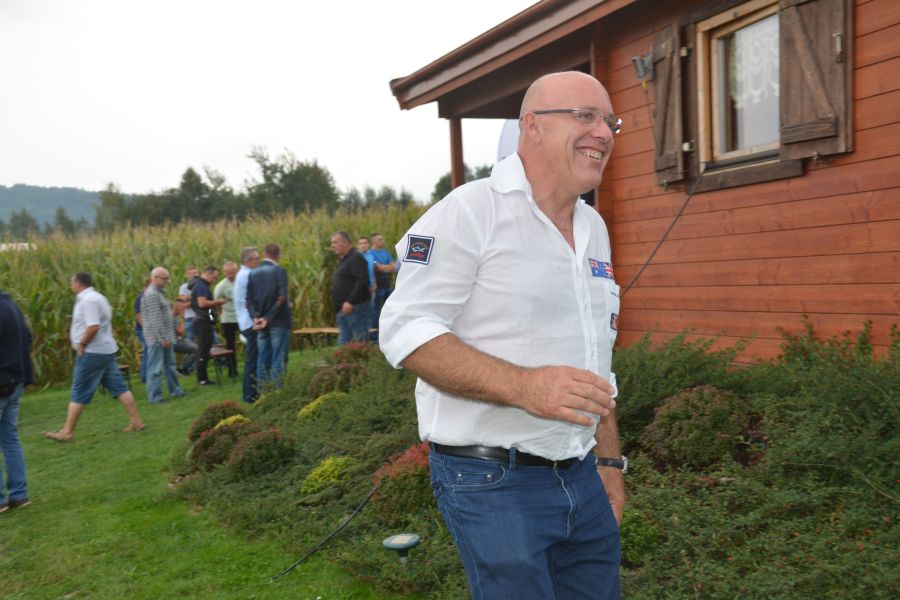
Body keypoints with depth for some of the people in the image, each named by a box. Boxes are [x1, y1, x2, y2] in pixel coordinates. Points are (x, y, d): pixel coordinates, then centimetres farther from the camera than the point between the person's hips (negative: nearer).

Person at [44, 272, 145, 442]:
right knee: (118, 386, 8)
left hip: (92, 352, -10)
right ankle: (136, 422, 8)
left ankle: (67, 432, 3)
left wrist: (81, 344, -14)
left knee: (79, 393, -3)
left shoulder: (87, 300, -16)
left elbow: (93, 326, -26)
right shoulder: (97, 297, 15)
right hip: (106, 350, 10)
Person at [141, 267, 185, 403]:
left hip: (165, 336, 10)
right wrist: (162, 338, -21)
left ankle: (175, 390, 26)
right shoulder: (151, 294, -17)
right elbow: (155, 319, -21)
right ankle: (155, 397, 0)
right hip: (157, 338, -10)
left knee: (169, 365, 17)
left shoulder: (158, 292, 16)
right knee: (155, 368, -4)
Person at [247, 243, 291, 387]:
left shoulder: (253, 273, 9)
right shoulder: (279, 271, -7)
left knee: (262, 359, 10)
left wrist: (255, 317, -5)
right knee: (278, 359, -2)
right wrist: (268, 318, -12)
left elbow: (249, 300, 4)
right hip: (278, 321, -5)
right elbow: (281, 297, -16)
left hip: (261, 322, 5)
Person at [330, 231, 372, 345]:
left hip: (356, 308, -10)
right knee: (343, 344, 10)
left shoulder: (356, 258, -11)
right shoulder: (344, 260, 20)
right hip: (343, 310, 10)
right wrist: (340, 308, 16)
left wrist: (350, 302, -25)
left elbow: (362, 281, -22)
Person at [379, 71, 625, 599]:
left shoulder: (594, 228, 13)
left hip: (582, 478, 8)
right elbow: (405, 330, -18)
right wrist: (523, 386, -28)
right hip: (493, 484, -7)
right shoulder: (471, 211, -12)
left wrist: (609, 462, 18)